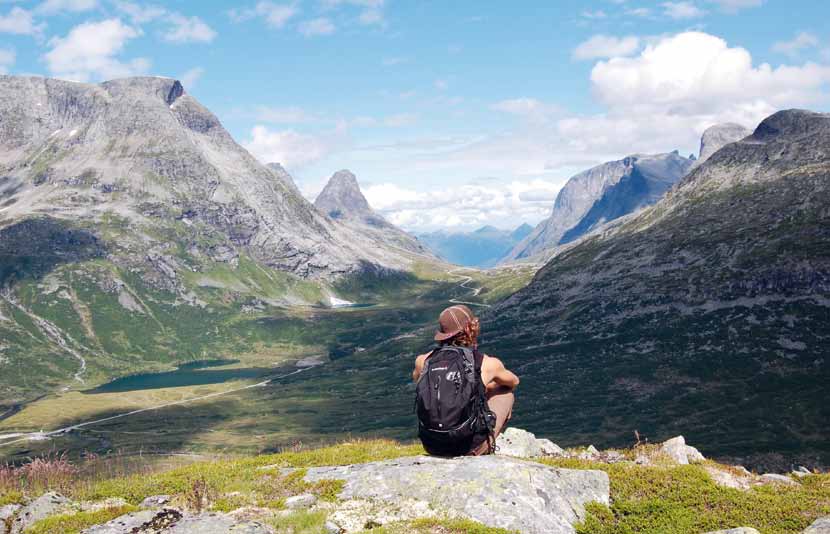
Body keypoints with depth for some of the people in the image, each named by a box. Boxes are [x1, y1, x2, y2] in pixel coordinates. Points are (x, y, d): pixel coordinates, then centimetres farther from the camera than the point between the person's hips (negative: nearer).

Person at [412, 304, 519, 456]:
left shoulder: (424, 361, 0)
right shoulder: (487, 363, -6)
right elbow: (514, 382, 17)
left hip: (432, 447, 3)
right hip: (471, 448, -3)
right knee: (507, 394, 19)